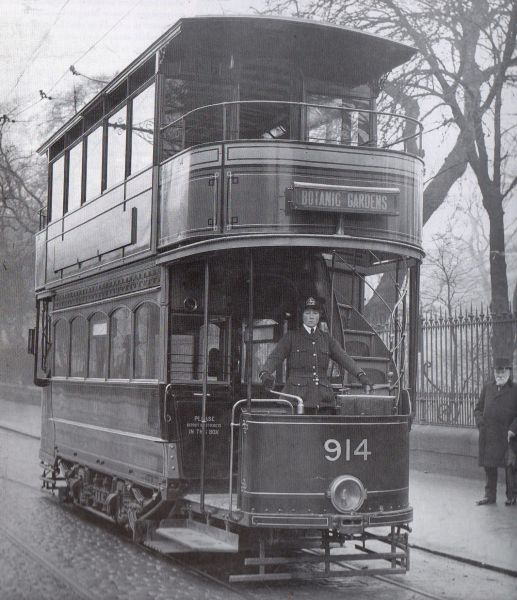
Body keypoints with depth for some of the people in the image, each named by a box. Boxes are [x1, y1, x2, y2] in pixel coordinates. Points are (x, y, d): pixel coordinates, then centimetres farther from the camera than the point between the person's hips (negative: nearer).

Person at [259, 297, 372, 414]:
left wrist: (361, 375, -5)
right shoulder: (291, 337, 9)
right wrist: (265, 373, -22)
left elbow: (344, 358, 10)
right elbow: (275, 357, -1)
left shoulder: (327, 339, 18)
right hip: (298, 395, -3)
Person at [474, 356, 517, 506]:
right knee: (489, 465, 7)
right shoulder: (487, 388, 12)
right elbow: (478, 409, 16)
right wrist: (481, 423, 1)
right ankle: (490, 495, 17)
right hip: (488, 436, 3)